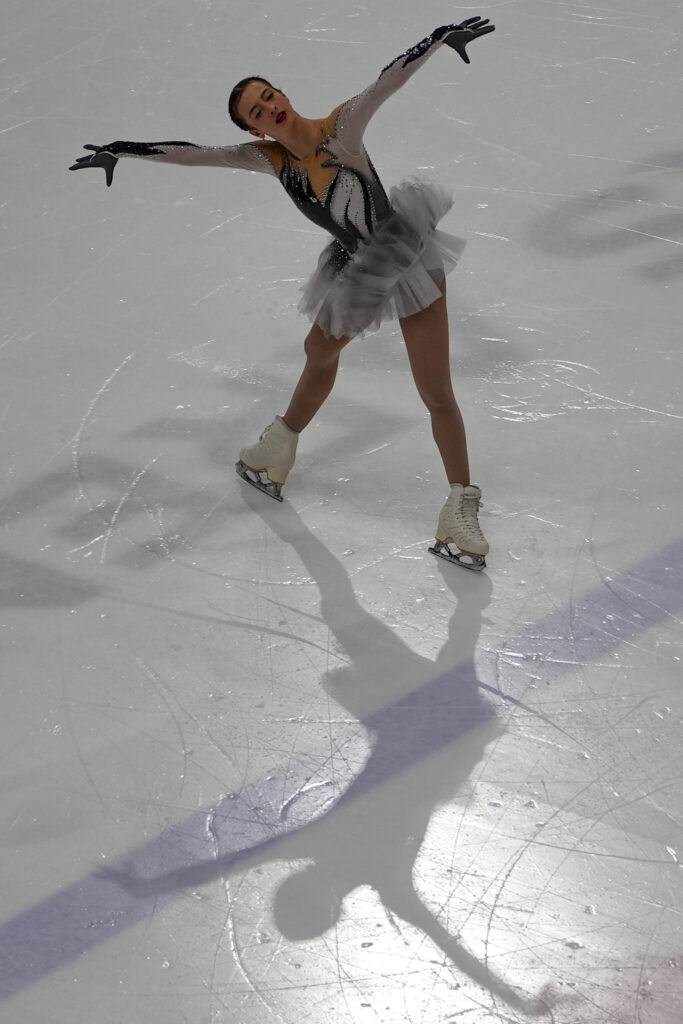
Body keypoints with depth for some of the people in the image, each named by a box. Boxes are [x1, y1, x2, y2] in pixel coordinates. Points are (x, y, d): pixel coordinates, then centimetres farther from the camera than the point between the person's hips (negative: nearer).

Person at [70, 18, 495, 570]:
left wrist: (441, 37, -43)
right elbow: (193, 152, -5)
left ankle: (462, 505, 9)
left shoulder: (342, 128, -20)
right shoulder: (268, 158, -7)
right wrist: (120, 151, -4)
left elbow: (391, 78, -30)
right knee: (320, 353, 30)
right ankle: (281, 445, 57)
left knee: (437, 394, -2)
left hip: (411, 260, -6)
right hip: (357, 272, 6)